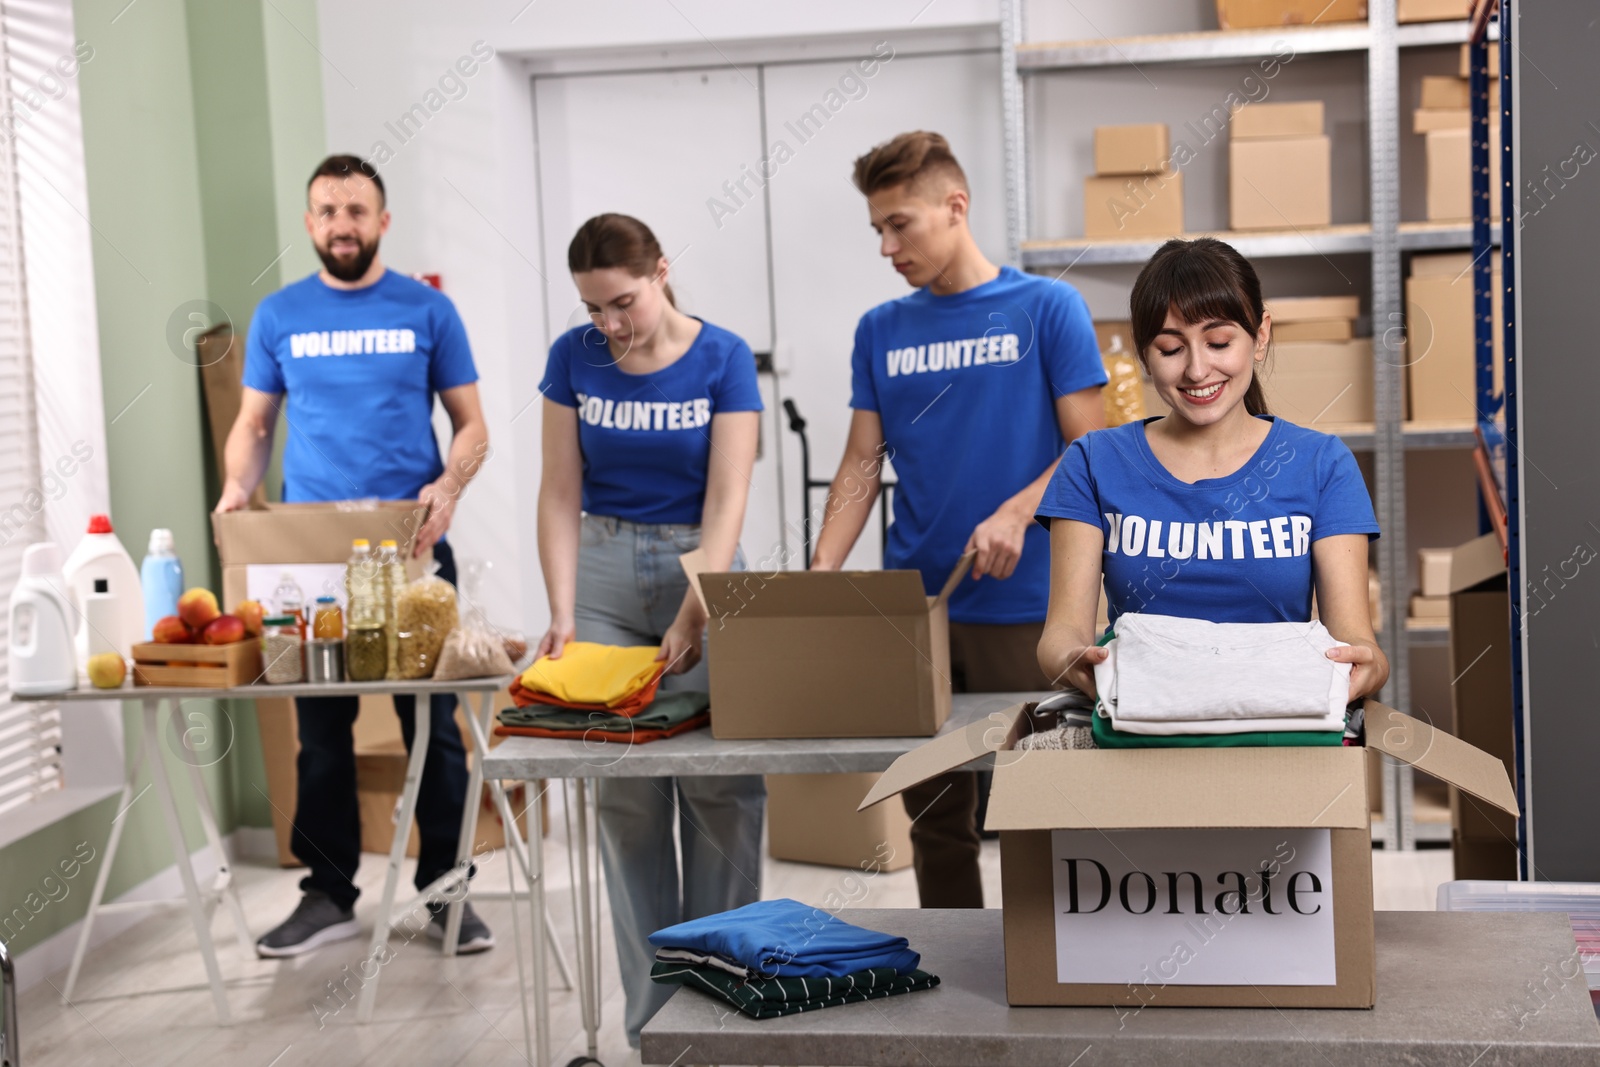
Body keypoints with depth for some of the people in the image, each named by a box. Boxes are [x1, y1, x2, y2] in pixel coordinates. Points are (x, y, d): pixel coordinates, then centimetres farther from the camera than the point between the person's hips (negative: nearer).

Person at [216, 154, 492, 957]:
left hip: (412, 549, -1)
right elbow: (253, 423, 12)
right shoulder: (279, 316, 8)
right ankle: (328, 895, 17)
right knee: (320, 730, 6)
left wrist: (449, 487, -15)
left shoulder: (426, 310, 4)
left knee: (433, 723, 2)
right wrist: (237, 487, -8)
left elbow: (470, 424, 5)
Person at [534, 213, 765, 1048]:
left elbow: (726, 499, -14)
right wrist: (563, 614, -13)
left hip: (701, 564, -2)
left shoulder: (722, 358, -8)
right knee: (625, 792, 1)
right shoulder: (574, 358, -1)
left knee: (721, 786, -2)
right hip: (605, 572, 2)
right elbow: (561, 495, -2)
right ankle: (651, 1016, 10)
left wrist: (693, 616, -26)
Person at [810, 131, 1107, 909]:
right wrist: (822, 571, -6)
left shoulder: (1048, 309, -2)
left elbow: (1090, 449, -4)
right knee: (933, 812, 11)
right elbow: (863, 464, 8)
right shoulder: (881, 331, 9)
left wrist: (1017, 511, -21)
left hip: (1021, 604, -4)